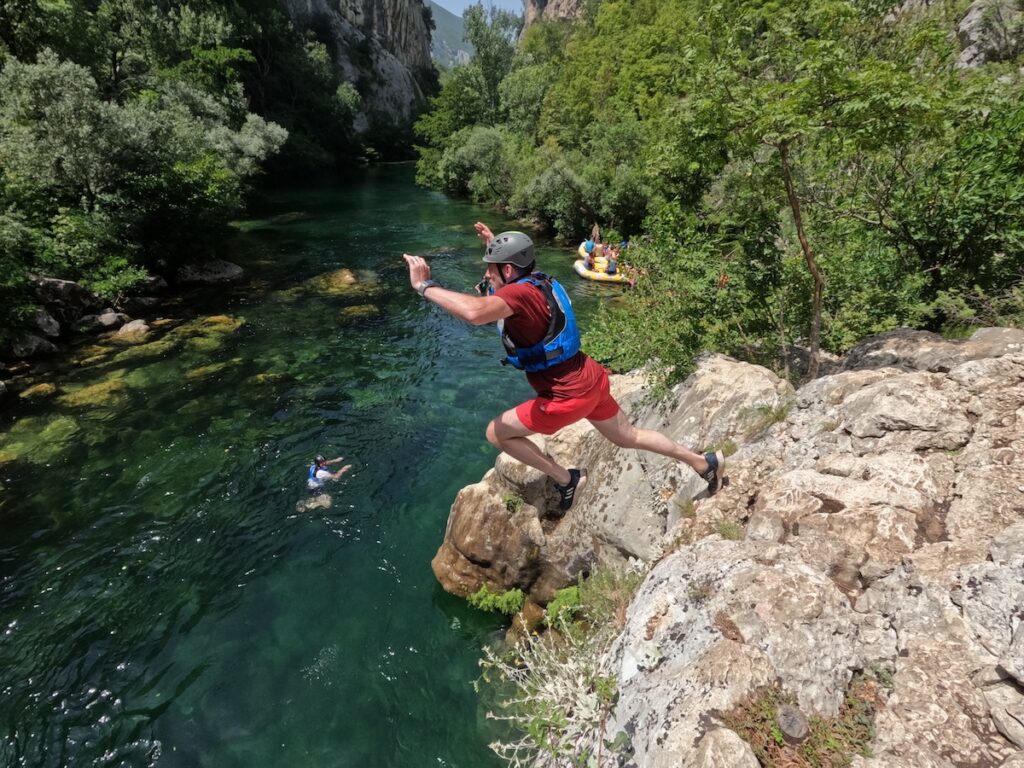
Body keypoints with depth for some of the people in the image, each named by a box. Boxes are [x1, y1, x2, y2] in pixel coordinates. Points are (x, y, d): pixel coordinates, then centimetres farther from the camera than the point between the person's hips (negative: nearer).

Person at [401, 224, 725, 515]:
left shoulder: (519, 292, -23)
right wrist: (494, 245, 23)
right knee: (629, 437, 26)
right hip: (589, 379, 10)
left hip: (569, 395, -9)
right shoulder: (537, 281, 4)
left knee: (496, 433, 2)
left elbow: (475, 313, -45)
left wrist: (426, 286, -35)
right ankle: (706, 463, 40)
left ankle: (567, 479, 11)